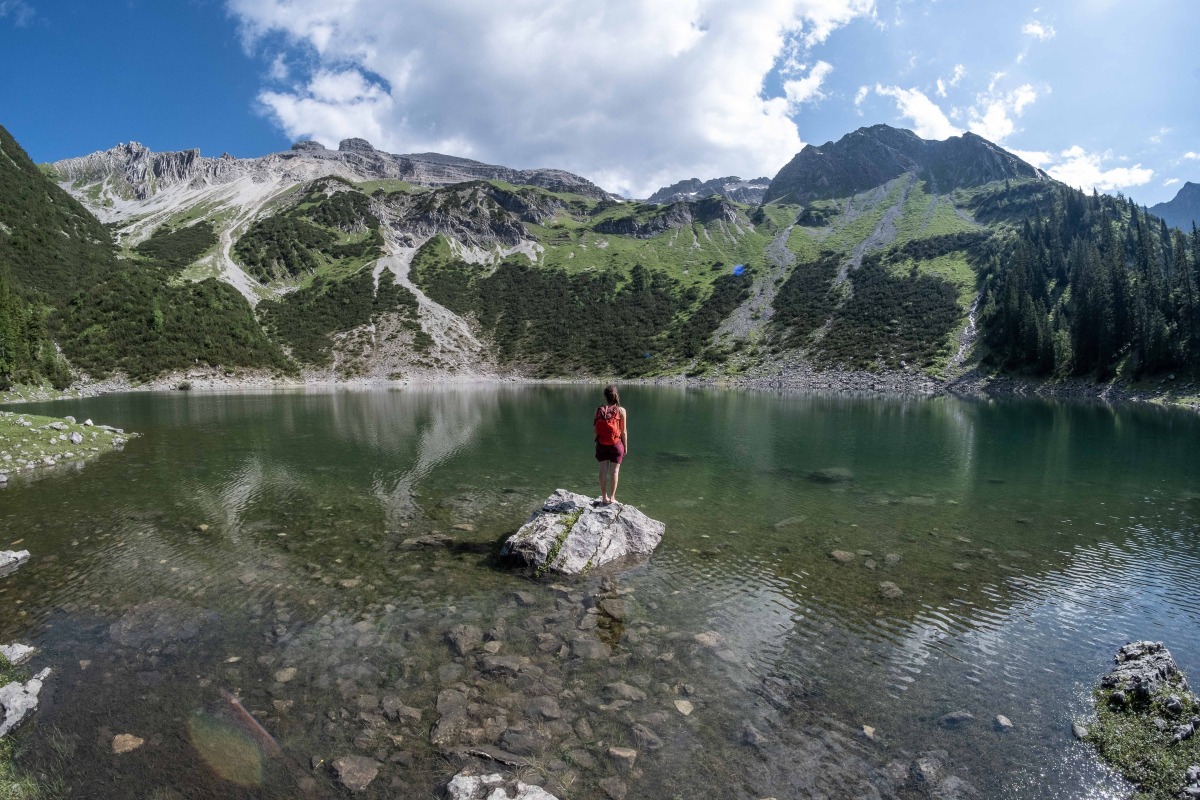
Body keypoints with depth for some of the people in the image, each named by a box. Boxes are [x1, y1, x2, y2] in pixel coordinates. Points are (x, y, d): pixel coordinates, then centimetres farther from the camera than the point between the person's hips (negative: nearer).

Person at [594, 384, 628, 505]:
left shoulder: (598, 410, -6)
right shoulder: (621, 411, -11)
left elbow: (596, 429, -1)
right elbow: (624, 431, -7)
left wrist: (597, 443, 11)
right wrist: (625, 446, 4)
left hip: (601, 444, 2)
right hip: (616, 444, -2)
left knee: (603, 470, 10)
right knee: (614, 471, 7)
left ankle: (604, 498, 17)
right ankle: (612, 498, 12)